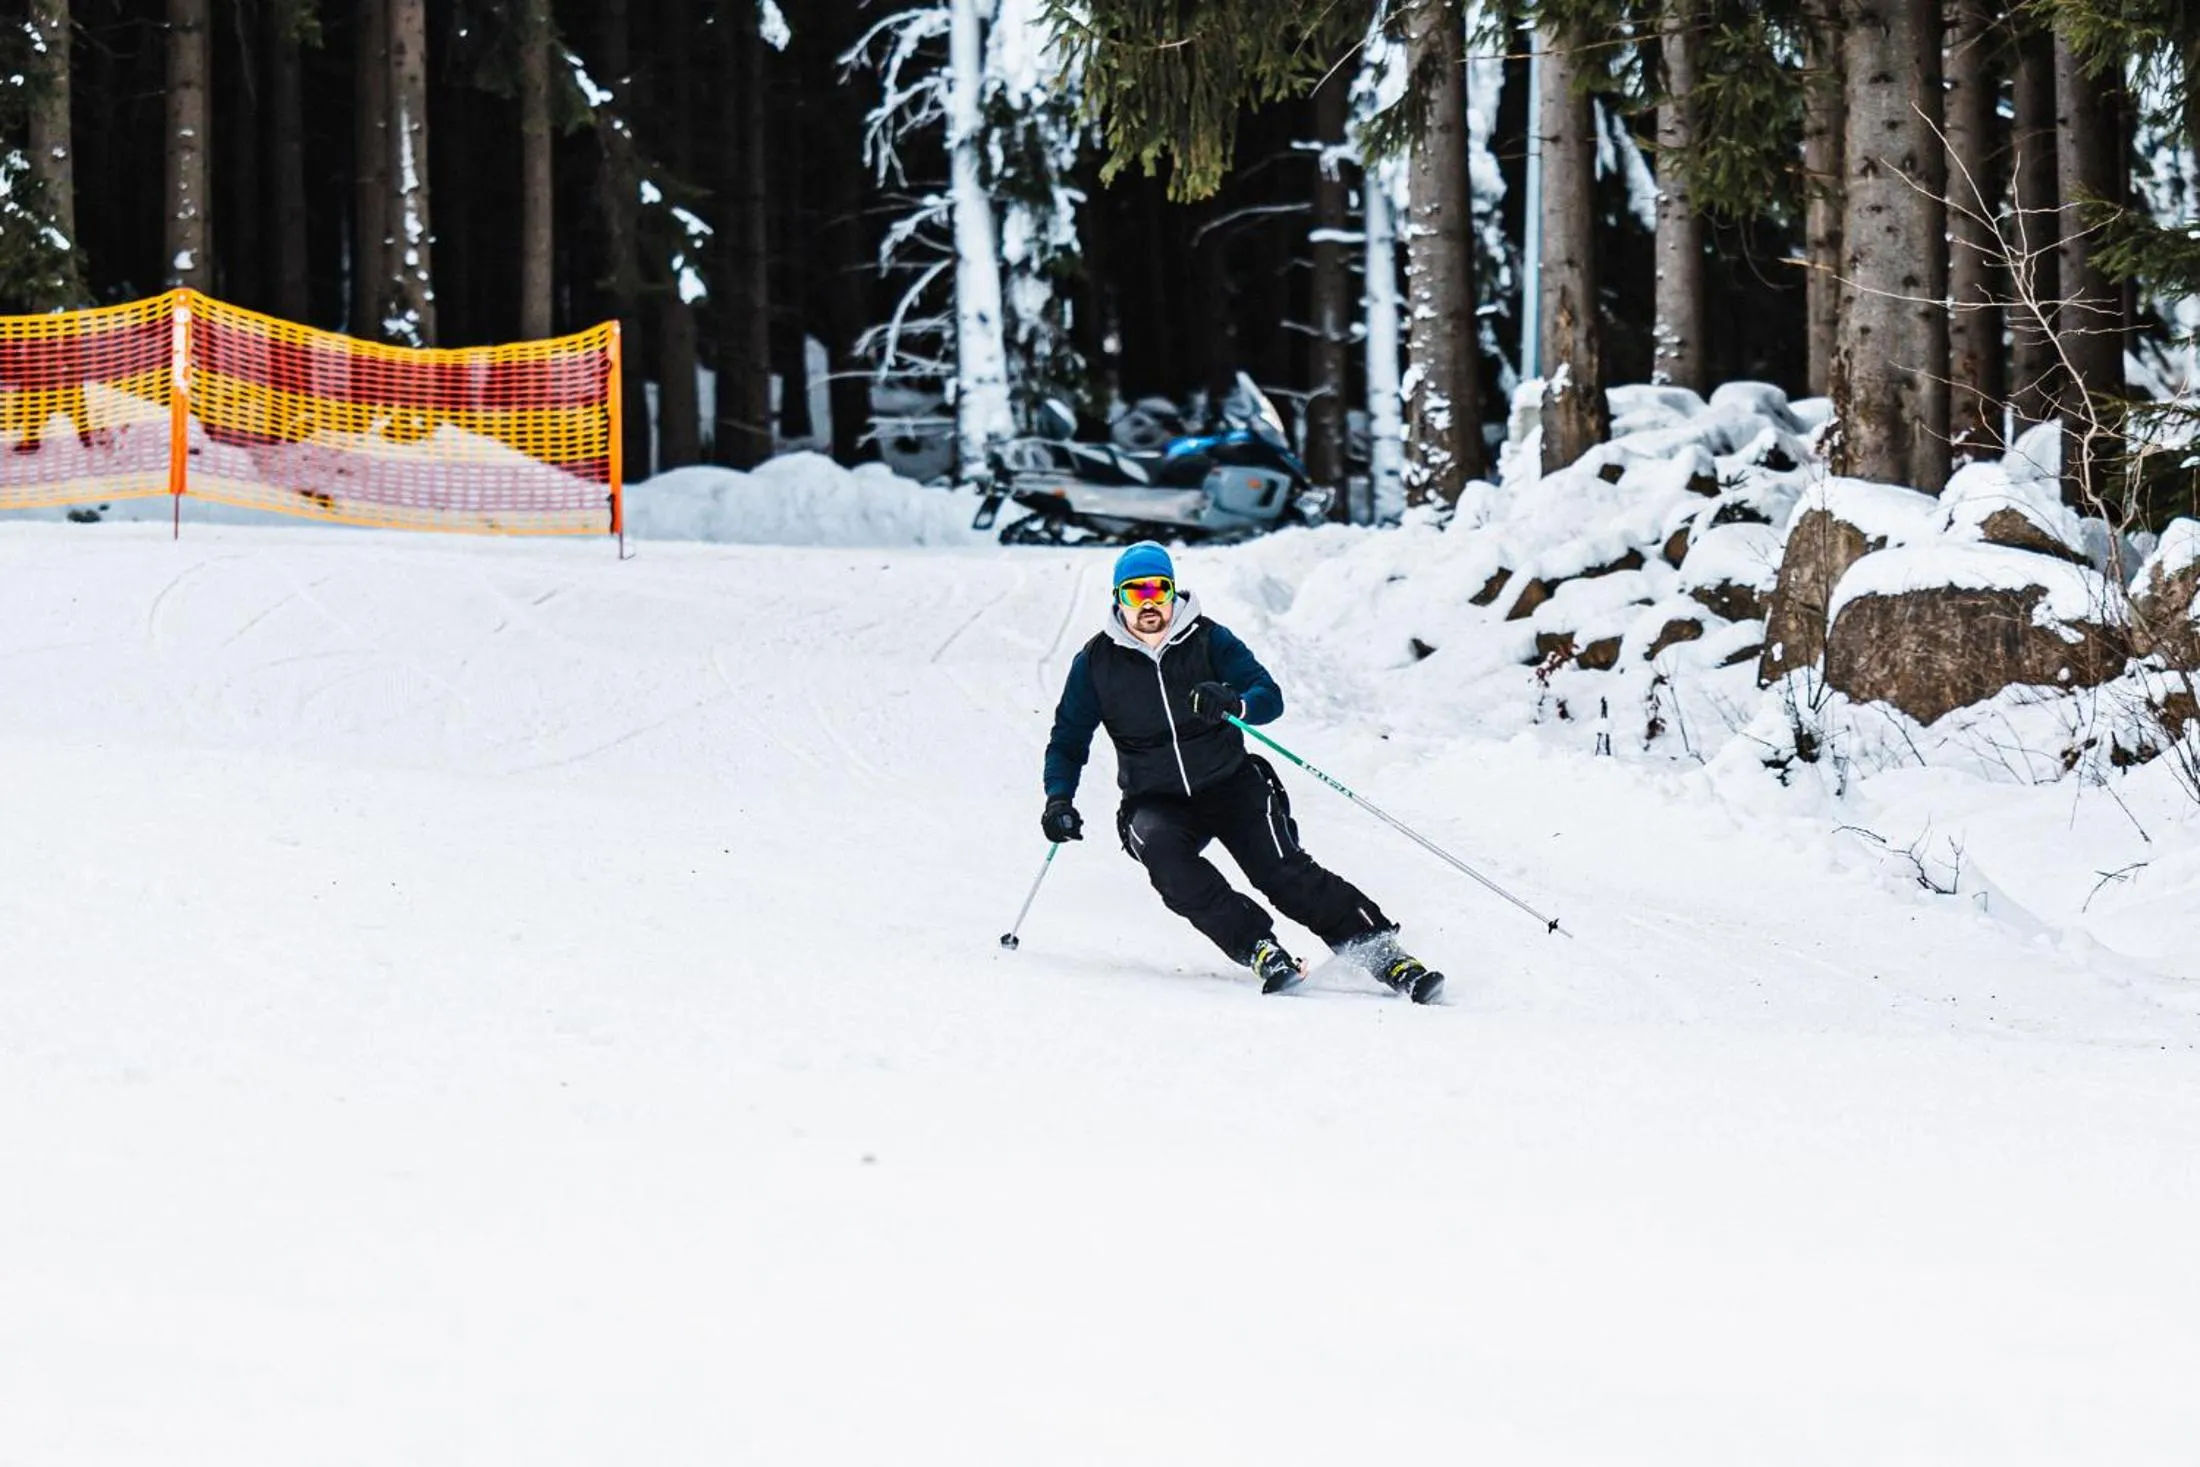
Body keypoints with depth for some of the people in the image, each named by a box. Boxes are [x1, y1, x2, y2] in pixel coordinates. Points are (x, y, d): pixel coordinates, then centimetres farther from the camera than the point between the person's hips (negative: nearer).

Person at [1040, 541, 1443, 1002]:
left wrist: (1234, 704, -35)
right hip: (1156, 802, 1)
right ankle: (1259, 948, -32)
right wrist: (1059, 799, -8)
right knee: (1162, 851, -32)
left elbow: (1269, 696, -12)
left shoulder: (1207, 639, -4)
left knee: (1282, 870, -19)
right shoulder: (1096, 662, -1)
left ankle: (1381, 952, -18)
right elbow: (1069, 739, 9)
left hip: (1230, 784, -1)